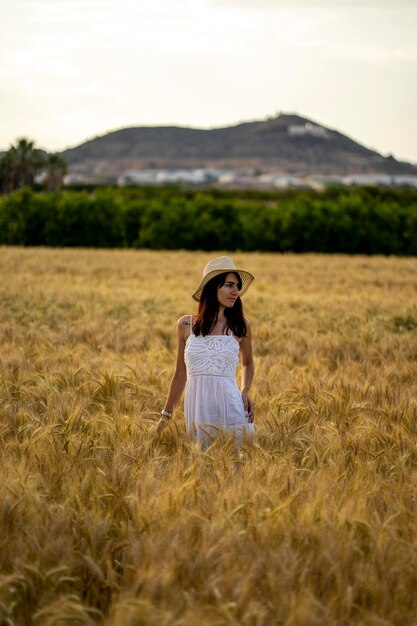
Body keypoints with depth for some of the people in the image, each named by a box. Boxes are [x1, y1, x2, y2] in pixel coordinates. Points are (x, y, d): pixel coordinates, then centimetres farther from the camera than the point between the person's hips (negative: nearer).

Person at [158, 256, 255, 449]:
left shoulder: (240, 325, 6)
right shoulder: (186, 325, 6)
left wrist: (245, 392, 5)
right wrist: (166, 415, 17)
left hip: (228, 403, 0)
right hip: (197, 407, 0)